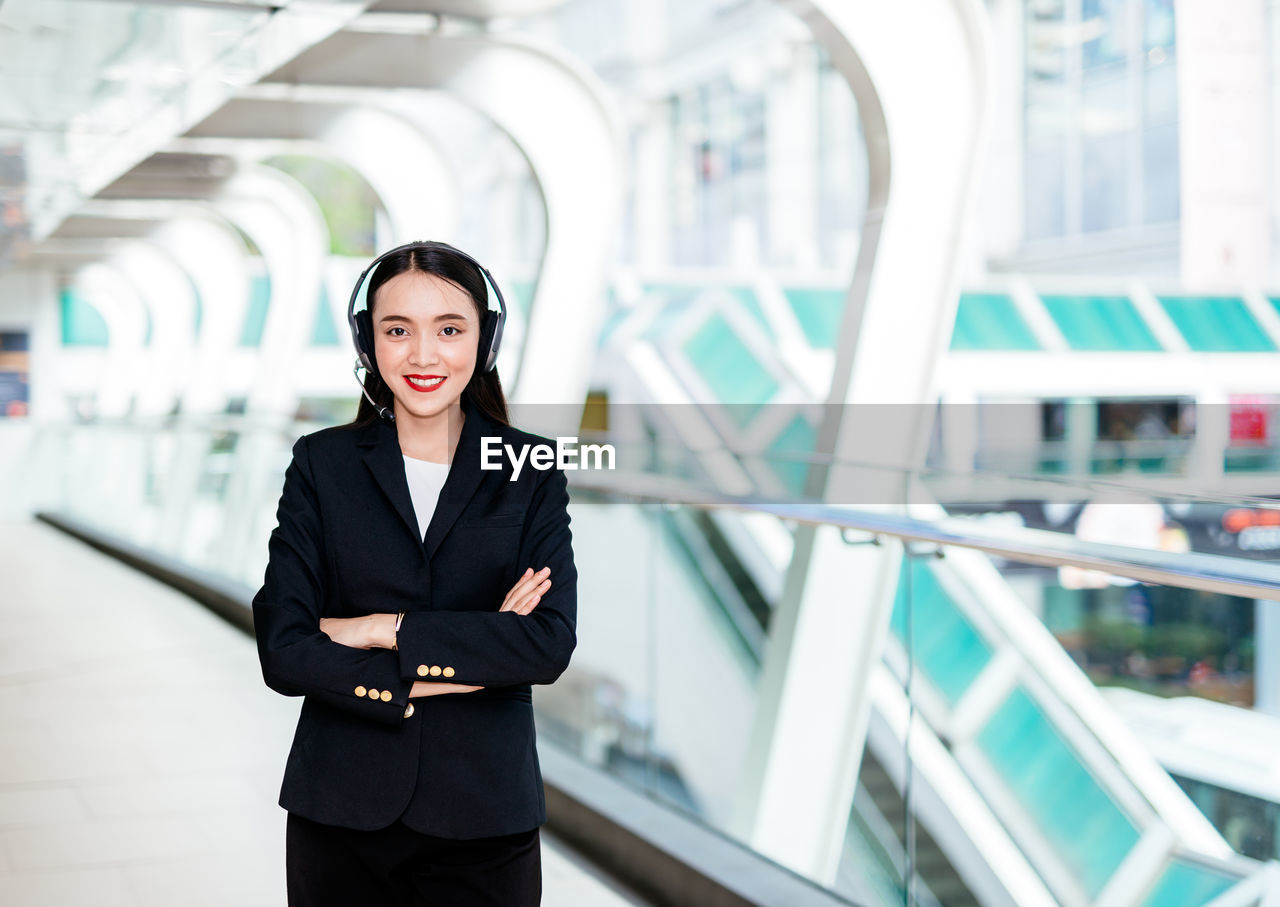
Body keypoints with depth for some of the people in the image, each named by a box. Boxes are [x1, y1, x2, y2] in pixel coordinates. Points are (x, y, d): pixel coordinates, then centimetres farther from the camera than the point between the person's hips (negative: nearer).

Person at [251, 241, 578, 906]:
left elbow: (550, 644, -11)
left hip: (485, 816, 0)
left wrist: (384, 629, -14)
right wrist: (466, 661, -13)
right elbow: (283, 651, -8)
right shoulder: (321, 464, 0)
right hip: (342, 815, 0)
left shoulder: (532, 472, 0)